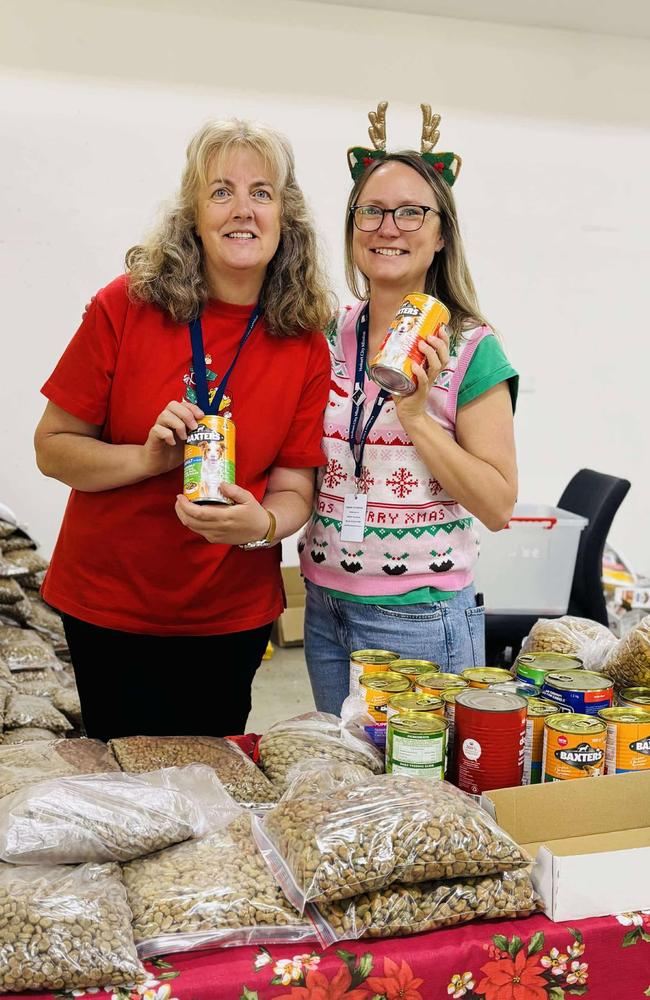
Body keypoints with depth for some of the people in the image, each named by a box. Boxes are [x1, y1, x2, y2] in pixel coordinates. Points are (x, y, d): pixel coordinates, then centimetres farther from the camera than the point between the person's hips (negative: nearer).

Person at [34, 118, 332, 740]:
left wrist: (263, 523, -25)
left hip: (231, 616, 2)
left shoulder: (305, 346, -6)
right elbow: (52, 448, -7)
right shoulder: (126, 307, -10)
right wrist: (149, 458, -23)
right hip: (106, 605, -1)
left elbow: (294, 490, -4)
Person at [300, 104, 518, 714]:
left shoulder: (470, 349, -10)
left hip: (418, 618, -4)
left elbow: (498, 506, -13)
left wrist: (417, 415, -20)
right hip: (324, 608, 5)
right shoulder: (326, 336, 3)